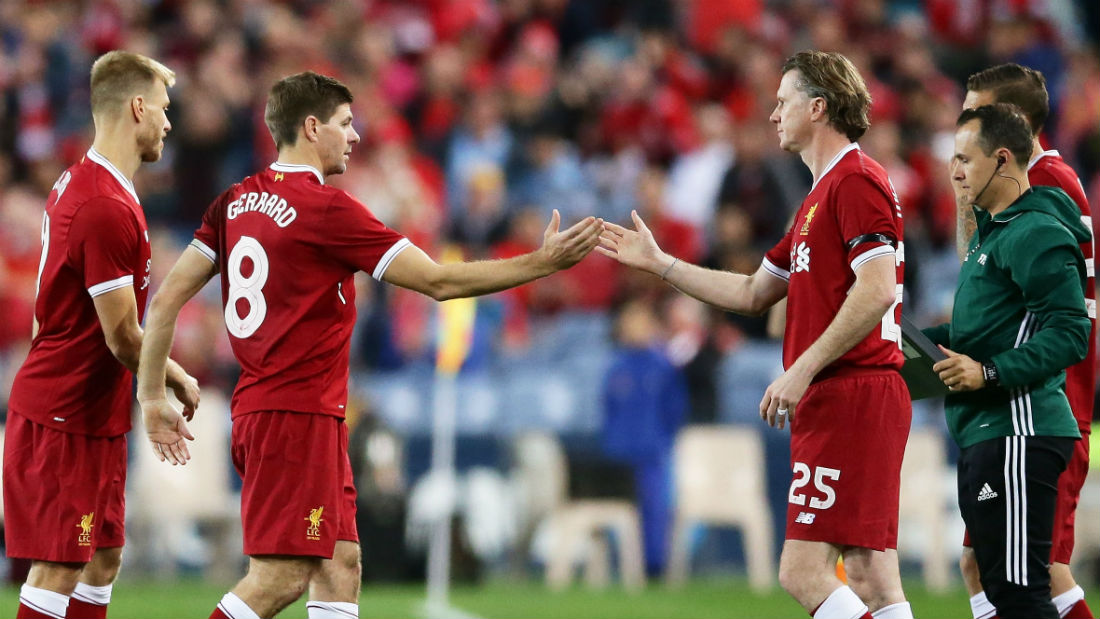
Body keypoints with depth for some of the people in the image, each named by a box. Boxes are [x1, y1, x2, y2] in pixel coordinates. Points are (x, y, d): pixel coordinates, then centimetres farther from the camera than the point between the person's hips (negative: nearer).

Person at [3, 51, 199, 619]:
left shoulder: (75, 184, 10)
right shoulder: (108, 209, -22)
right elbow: (123, 338, -19)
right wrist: (178, 380, -1)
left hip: (92, 417, 10)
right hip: (66, 419, -10)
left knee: (103, 559, 14)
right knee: (58, 569, -7)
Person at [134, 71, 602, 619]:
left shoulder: (236, 202, 10)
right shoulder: (327, 209, -13)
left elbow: (168, 297, 9)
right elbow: (439, 281, -12)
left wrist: (153, 398, 15)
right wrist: (544, 262, -7)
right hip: (299, 415, -9)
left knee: (340, 564, 10)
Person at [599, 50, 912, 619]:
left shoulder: (855, 181, -10)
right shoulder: (821, 194, 24)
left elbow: (877, 291, -21)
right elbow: (753, 294, 31)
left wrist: (802, 370, -20)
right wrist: (658, 263, 30)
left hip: (850, 398, -10)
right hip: (836, 400, 10)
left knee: (803, 572, -14)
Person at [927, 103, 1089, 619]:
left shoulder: (1036, 234, -13)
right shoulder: (991, 229, 20)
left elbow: (1069, 333, -22)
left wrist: (989, 373, -28)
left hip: (1016, 433, -11)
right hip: (981, 434, 11)